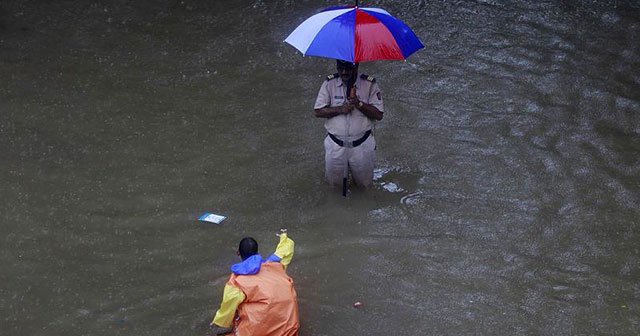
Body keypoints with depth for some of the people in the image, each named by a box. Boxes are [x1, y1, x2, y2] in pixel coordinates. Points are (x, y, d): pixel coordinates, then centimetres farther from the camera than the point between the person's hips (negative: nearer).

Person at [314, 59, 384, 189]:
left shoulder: (369, 84, -9)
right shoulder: (329, 83, -6)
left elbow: (379, 115, -11)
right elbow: (318, 111, -7)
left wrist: (359, 104, -25)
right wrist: (340, 109, -20)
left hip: (362, 145, -1)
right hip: (336, 144, 1)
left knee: (365, 183, 14)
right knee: (334, 182, 14)